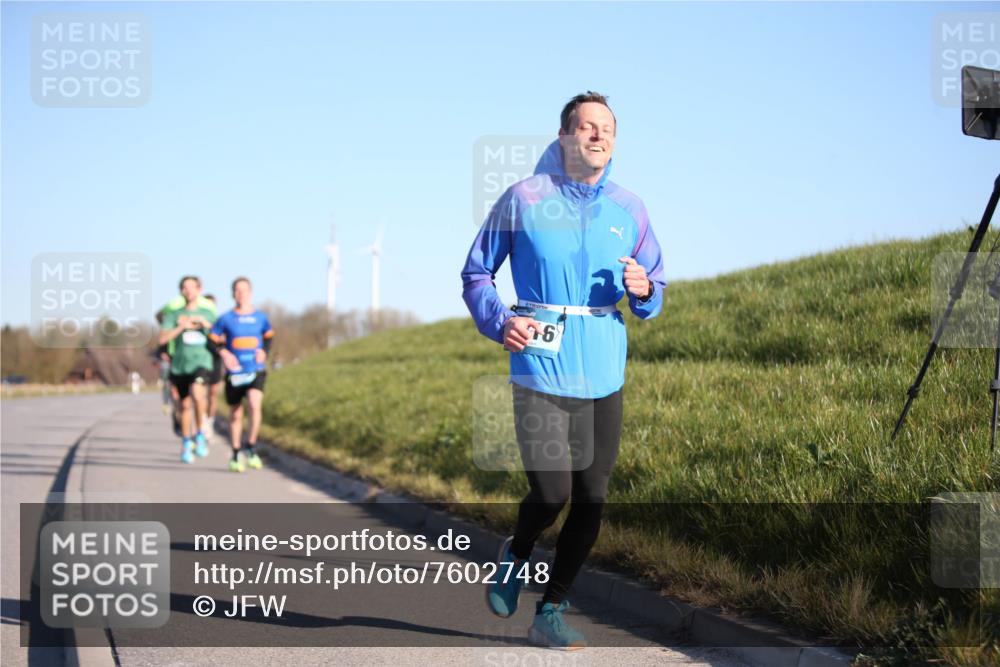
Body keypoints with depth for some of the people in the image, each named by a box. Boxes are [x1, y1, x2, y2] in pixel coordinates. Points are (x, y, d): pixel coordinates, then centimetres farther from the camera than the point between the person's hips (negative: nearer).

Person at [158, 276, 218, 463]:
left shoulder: (208, 314, 10)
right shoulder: (173, 315, 7)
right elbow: (163, 338, -5)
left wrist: (206, 325, -9)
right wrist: (182, 326, -15)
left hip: (201, 363, -2)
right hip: (180, 365, 2)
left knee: (197, 391, -30)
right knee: (185, 405, 7)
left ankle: (199, 434, -13)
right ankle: (186, 444, 27)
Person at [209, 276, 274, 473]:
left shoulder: (261, 318, 5)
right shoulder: (226, 319, 0)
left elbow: (269, 336, 20)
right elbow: (212, 340, 4)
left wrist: (264, 351, 2)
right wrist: (223, 353, -13)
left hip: (256, 371, 0)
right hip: (234, 373, 0)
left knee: (255, 404, -24)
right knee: (235, 414, 8)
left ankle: (251, 448, -9)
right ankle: (235, 455, 24)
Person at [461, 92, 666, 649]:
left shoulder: (629, 209, 6)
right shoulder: (523, 199, -3)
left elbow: (655, 295, 13)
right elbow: (476, 274, 5)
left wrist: (643, 290, -10)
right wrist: (499, 321, -13)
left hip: (604, 378, 4)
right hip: (541, 372, -4)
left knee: (591, 503, 4)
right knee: (551, 494, -13)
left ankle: (551, 613, 20)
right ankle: (517, 555, 22)